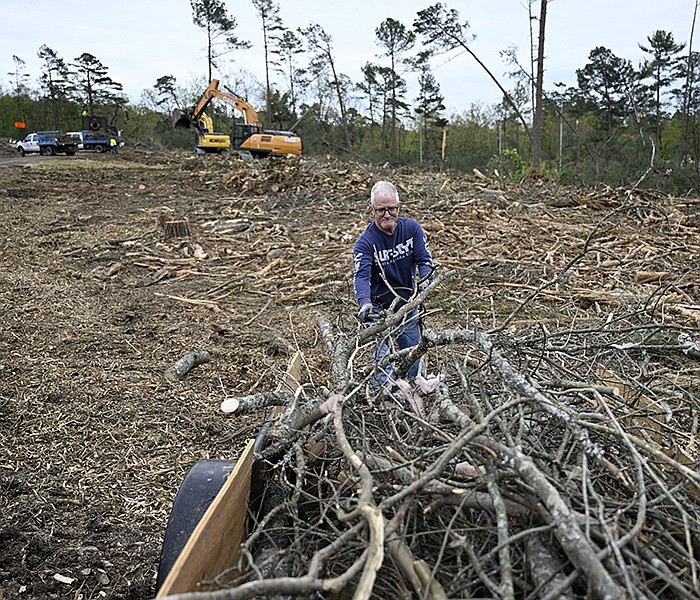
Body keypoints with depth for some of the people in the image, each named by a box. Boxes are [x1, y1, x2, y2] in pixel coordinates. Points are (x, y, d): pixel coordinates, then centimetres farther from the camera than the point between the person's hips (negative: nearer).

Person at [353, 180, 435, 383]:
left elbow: (426, 260, -12)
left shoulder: (412, 228, -8)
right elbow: (361, 276, -31)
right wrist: (364, 303, -50)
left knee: (413, 364, 17)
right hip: (380, 311, -4)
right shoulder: (365, 242, -20)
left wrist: (424, 280, -35)